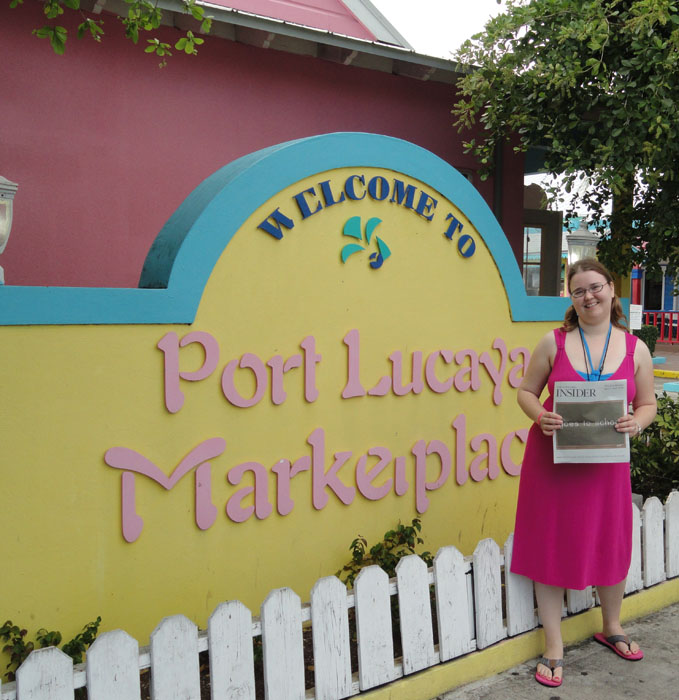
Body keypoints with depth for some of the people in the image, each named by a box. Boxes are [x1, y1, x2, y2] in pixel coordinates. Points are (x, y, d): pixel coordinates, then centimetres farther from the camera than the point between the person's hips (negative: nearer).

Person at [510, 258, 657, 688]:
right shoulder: (554, 343, -4)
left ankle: (612, 627, 43)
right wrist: (540, 417, -18)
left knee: (610, 544, 15)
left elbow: (647, 403, 8)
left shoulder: (635, 349, 1)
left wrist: (638, 423, -14)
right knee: (550, 547, 5)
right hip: (552, 458, -1)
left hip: (606, 461, 2)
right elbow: (526, 391, 2)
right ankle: (554, 647, 21)